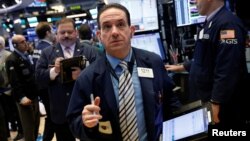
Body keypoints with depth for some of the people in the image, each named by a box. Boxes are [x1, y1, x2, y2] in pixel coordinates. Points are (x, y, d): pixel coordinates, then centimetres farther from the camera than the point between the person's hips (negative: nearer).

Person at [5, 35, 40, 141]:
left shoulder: (27, 56, 12)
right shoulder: (12, 60, -14)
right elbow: (14, 81, -20)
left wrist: (37, 91, 13)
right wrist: (21, 97, -25)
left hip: (33, 95, 8)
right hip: (24, 97, -8)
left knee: (36, 122, 17)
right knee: (28, 124, 3)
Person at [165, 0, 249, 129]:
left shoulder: (227, 23, -21)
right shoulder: (210, 23, 11)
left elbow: (228, 71, -26)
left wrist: (215, 103, -24)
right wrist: (180, 67, 27)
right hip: (205, 99, 9)